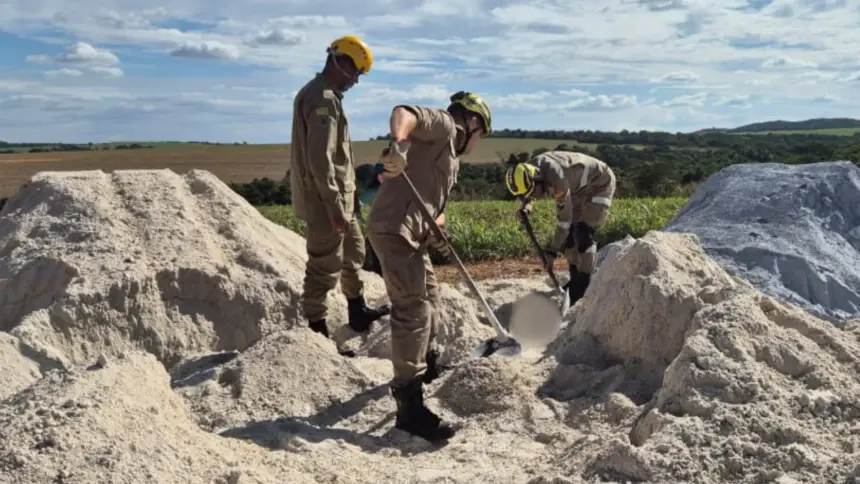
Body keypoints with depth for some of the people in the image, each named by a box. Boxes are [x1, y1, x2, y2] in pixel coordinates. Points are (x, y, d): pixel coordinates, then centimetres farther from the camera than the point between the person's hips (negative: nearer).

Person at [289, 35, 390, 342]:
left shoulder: (318, 93, 14)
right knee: (325, 267, -2)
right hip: (326, 201, -11)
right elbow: (320, 160, -25)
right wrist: (335, 206, -23)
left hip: (337, 198, 11)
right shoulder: (324, 99, -19)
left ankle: (358, 314, 37)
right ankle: (317, 331, 9)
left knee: (353, 250, 22)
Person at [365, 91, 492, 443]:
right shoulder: (445, 124, -2)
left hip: (412, 232, 11)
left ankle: (424, 363, 46)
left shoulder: (451, 158, 27)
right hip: (395, 228, -10)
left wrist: (436, 227, 0)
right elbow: (403, 112, -21)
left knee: (429, 298, 24)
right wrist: (398, 143, -44)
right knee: (413, 309, -14)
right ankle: (409, 406, -13)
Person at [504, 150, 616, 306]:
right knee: (568, 234, 4)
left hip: (600, 184, -8)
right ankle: (575, 279, 18)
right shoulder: (528, 172, -17)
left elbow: (565, 217, -31)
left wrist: (552, 251, -26)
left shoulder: (556, 179, -40)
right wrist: (526, 206, -20)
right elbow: (529, 197, 5)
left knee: (582, 233, -17)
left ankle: (585, 284, -8)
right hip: (579, 188, 8)